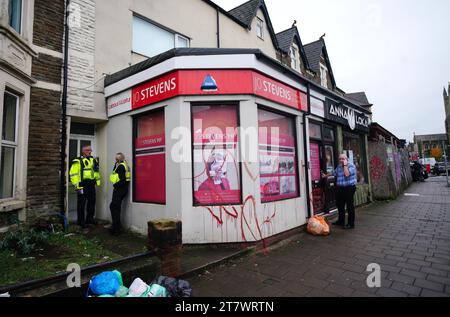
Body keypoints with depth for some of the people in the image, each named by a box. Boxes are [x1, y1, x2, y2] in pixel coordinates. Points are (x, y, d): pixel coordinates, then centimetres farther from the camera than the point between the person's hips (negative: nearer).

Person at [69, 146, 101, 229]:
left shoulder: (94, 160, 15)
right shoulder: (78, 161, -6)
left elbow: (96, 171, 22)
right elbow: (74, 174, -11)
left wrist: (98, 181, 15)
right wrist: (77, 185, -16)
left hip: (91, 184, 6)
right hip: (83, 185, -6)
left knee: (92, 202, 13)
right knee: (81, 204, 1)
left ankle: (90, 219, 27)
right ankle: (81, 221, 13)